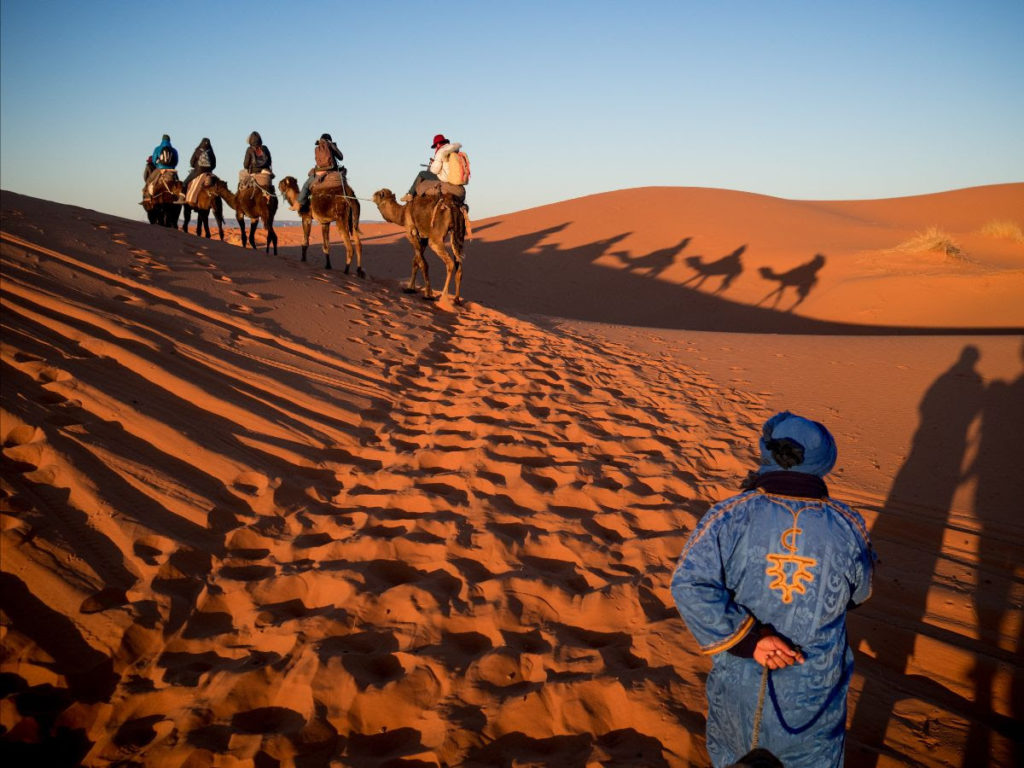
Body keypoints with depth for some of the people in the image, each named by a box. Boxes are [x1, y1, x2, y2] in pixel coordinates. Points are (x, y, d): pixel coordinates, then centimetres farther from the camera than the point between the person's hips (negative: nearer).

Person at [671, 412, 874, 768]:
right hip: (815, 692, 1)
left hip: (739, 688, 0)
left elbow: (689, 586, -27)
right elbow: (858, 594, 3)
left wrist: (749, 638, -23)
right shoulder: (848, 526, -13)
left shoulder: (730, 517, -19)